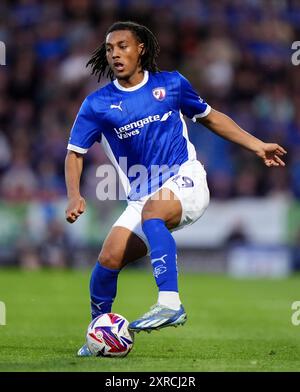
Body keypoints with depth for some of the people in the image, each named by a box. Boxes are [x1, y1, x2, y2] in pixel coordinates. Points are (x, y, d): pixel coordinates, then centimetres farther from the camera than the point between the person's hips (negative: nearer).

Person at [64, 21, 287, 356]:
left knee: (151, 210, -36)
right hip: (142, 198, 3)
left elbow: (210, 117, 18)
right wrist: (74, 196, -12)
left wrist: (257, 146, 14)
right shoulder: (98, 104, 2)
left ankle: (170, 303, -46)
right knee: (109, 259, -13)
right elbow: (75, 153, 5)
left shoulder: (171, 84, 4)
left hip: (185, 181, -3)